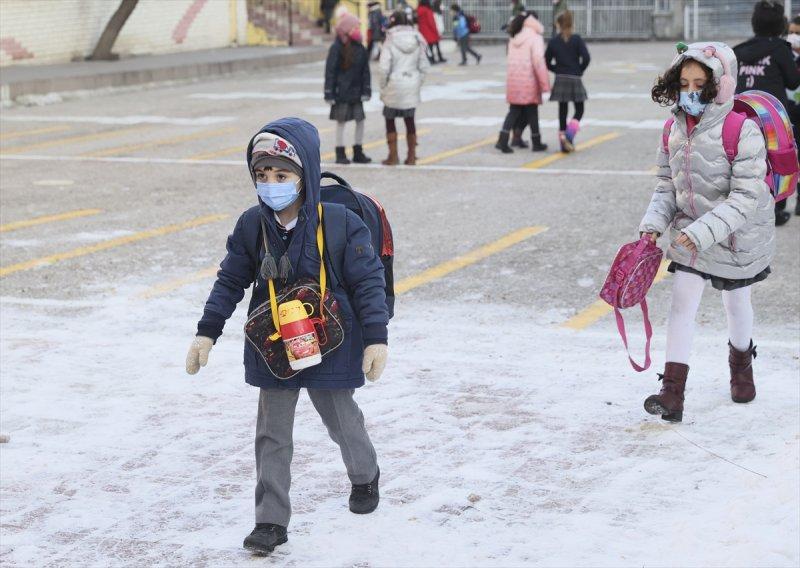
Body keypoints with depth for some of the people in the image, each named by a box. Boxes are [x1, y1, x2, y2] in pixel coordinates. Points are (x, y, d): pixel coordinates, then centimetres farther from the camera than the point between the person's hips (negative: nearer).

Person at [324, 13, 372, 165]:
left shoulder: (360, 49, 4)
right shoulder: (336, 48, -12)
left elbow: (365, 71, 9)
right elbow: (330, 72, -11)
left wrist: (366, 90, 3)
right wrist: (329, 94, -13)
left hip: (356, 93, 5)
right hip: (341, 94, -5)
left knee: (360, 120, 7)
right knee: (341, 121, 3)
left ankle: (358, 153, 18)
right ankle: (340, 154, 9)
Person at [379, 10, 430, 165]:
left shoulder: (391, 41, -9)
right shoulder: (417, 41, 3)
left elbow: (384, 67, -13)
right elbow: (424, 67, 4)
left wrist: (383, 88, -2)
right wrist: (418, 84, 12)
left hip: (395, 85, -4)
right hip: (412, 86, 4)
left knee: (390, 119, 10)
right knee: (410, 120, 12)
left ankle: (393, 156, 8)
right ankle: (411, 156, 16)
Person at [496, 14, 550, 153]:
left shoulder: (513, 39, 11)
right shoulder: (535, 38, -9)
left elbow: (511, 59, 11)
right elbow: (538, 61, -17)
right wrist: (545, 83, -14)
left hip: (513, 79, 5)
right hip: (528, 80, -5)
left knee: (514, 111, 10)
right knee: (532, 112, 7)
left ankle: (502, 140, -3)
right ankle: (536, 143, 17)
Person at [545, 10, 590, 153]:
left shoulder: (553, 41, 2)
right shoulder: (577, 39, -4)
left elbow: (547, 62, 3)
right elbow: (586, 58, -13)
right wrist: (580, 71, 3)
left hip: (560, 80, 2)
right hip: (575, 79, -2)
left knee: (562, 110, 10)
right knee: (579, 110, 7)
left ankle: (562, 136, 7)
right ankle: (571, 131, -17)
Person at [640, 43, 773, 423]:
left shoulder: (742, 131, -25)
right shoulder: (676, 129, -5)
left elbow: (746, 197, -28)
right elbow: (667, 184, 3)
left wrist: (704, 231, -36)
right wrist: (654, 223, -14)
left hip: (738, 237, -4)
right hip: (689, 232, 4)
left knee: (736, 303, 18)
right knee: (682, 303, -6)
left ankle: (741, 362, 48)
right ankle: (672, 394, -7)